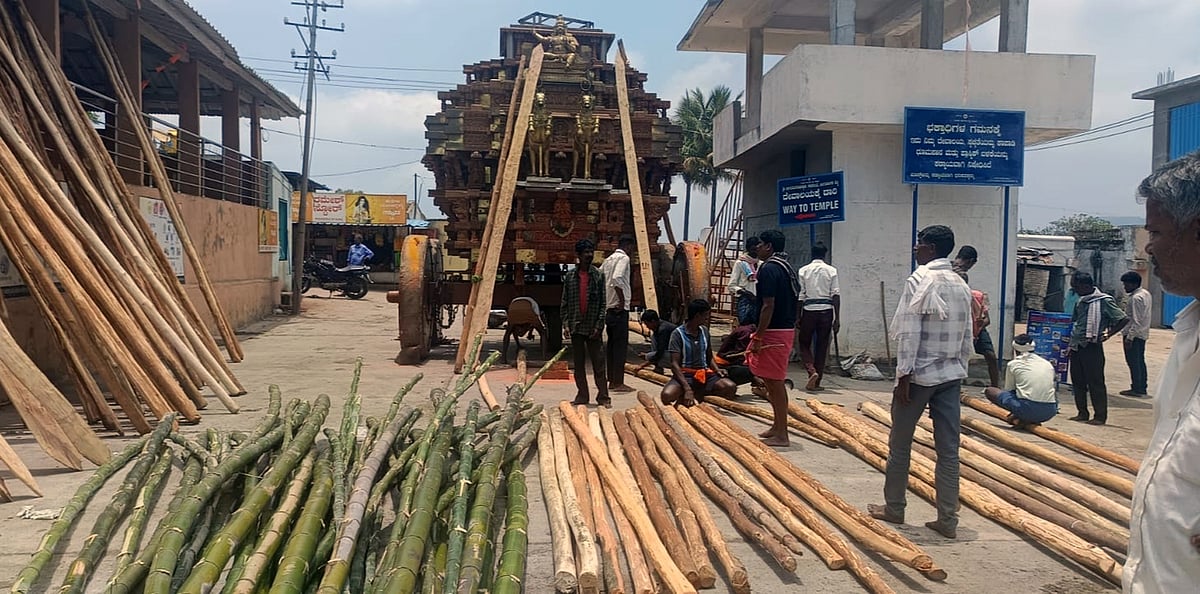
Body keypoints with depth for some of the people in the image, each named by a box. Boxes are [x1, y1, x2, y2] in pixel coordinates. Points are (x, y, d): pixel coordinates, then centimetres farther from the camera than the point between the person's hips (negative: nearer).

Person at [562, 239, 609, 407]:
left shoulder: (599, 275, 1)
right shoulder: (570, 277, 7)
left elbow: (603, 303, -2)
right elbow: (565, 303, 8)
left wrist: (599, 325, -9)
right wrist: (565, 324, -2)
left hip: (592, 327, -2)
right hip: (576, 326, 3)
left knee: (598, 363, -2)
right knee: (579, 363, 8)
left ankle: (603, 396, 2)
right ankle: (582, 395, 16)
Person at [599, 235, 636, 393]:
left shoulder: (608, 259, 17)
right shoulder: (623, 258, -10)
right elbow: (617, 278, -26)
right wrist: (622, 299, -18)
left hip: (608, 308, 9)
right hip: (620, 309, -9)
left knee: (612, 345, 12)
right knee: (621, 345, -5)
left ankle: (612, 381, 16)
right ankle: (619, 383, -4)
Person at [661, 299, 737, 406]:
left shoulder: (704, 331, 9)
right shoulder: (678, 334, -9)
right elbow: (675, 364, -14)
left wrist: (717, 369, -4)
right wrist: (687, 389, -26)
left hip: (704, 373, 5)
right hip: (684, 375, -5)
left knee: (731, 388, -22)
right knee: (667, 396, -36)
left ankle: (697, 394, -9)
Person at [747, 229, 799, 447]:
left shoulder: (769, 269, -15)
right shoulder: (788, 268, 15)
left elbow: (768, 306, -21)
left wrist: (758, 338, -19)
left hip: (774, 331, -10)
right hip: (788, 329, 10)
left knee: (775, 382, -4)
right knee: (774, 381, 18)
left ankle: (781, 435, 0)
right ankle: (777, 427, 27)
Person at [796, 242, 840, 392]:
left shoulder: (803, 271, 3)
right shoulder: (831, 271, 2)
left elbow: (800, 296, 1)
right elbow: (836, 295, -2)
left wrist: (798, 317, 7)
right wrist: (837, 319, 0)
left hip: (809, 311, 0)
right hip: (826, 311, 1)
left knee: (804, 344, 13)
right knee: (822, 347, 8)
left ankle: (812, 370, -12)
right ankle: (816, 382, 11)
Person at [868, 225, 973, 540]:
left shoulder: (920, 280, -11)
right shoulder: (961, 286, 10)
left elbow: (910, 332, -16)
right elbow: (967, 338, 11)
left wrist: (903, 376, -14)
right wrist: (959, 372, 19)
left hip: (920, 374, -6)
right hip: (951, 375, 6)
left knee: (900, 444, 8)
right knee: (949, 449, 6)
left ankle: (894, 508, 19)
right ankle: (948, 520, 9)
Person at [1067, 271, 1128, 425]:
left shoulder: (1104, 301, -10)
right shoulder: (1081, 301, 13)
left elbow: (1124, 319, -11)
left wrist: (1108, 334, -13)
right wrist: (1071, 336, 12)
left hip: (1092, 347, -8)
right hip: (1076, 346, 8)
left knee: (1095, 382, -2)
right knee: (1077, 381, 11)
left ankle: (1100, 416, 6)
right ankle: (1082, 413, 21)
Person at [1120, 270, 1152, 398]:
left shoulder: (1136, 298, -19)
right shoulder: (1146, 294, 12)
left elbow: (1136, 320, -23)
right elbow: (1150, 313, 19)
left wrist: (1130, 337, -23)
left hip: (1134, 334, -10)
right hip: (1143, 333, 10)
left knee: (1133, 362, -4)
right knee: (1140, 361, 15)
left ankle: (1136, 389, -1)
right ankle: (1142, 388, 20)